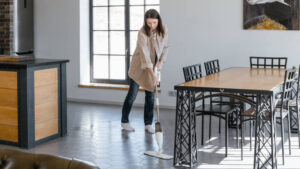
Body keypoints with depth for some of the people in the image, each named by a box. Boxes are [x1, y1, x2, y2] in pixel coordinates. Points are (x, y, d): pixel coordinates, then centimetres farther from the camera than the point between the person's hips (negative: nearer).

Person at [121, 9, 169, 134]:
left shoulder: (163, 30, -8)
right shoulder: (142, 32, -25)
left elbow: (165, 47, 6)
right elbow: (144, 54, -30)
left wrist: (161, 62, -11)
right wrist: (153, 75, -35)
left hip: (153, 66, 4)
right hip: (139, 66, -4)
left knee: (150, 95, 4)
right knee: (132, 94, 2)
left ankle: (148, 124, 14)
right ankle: (124, 121, 17)